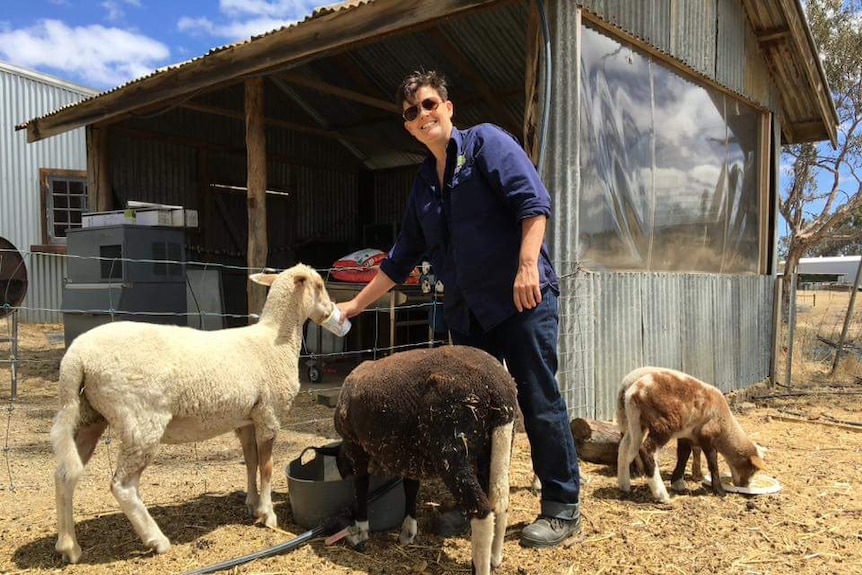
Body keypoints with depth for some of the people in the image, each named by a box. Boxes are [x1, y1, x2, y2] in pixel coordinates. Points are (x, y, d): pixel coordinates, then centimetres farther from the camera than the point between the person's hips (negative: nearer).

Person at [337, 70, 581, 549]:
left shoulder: (486, 142, 1)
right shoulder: (423, 184, 18)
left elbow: (533, 200, -11)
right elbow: (402, 257, 21)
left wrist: (528, 264, -23)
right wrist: (357, 303, 21)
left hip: (523, 297, -6)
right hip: (467, 310, 7)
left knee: (540, 401, -2)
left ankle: (562, 507, 11)